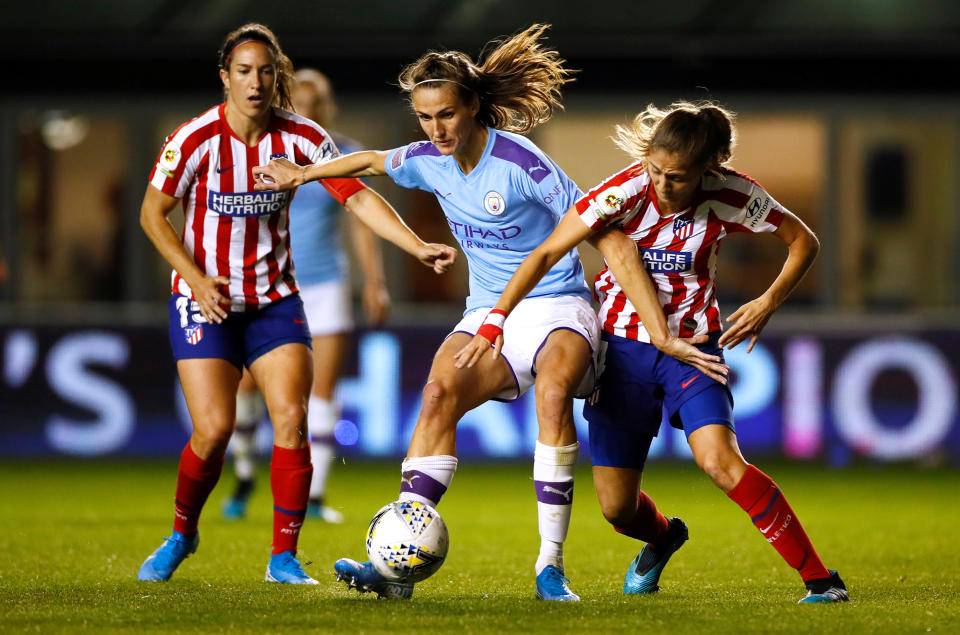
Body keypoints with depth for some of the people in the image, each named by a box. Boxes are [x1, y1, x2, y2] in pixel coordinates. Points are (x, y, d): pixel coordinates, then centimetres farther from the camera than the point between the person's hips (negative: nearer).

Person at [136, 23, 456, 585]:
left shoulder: (300, 136, -8)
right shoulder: (197, 139, -14)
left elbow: (358, 196, -10)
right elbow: (153, 213, -6)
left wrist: (419, 247, -22)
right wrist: (197, 279, -16)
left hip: (274, 299, 2)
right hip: (204, 297, -2)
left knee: (292, 418, -14)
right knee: (214, 429, -13)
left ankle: (284, 557, -4)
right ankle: (182, 534, 15)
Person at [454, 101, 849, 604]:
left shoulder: (733, 196, -16)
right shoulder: (626, 192, -19)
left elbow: (804, 242, 0)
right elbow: (547, 253, -14)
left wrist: (768, 303, -13)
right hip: (623, 347, 1)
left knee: (721, 461, -27)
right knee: (616, 507, 4)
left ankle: (818, 577, -19)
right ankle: (662, 539, 42)